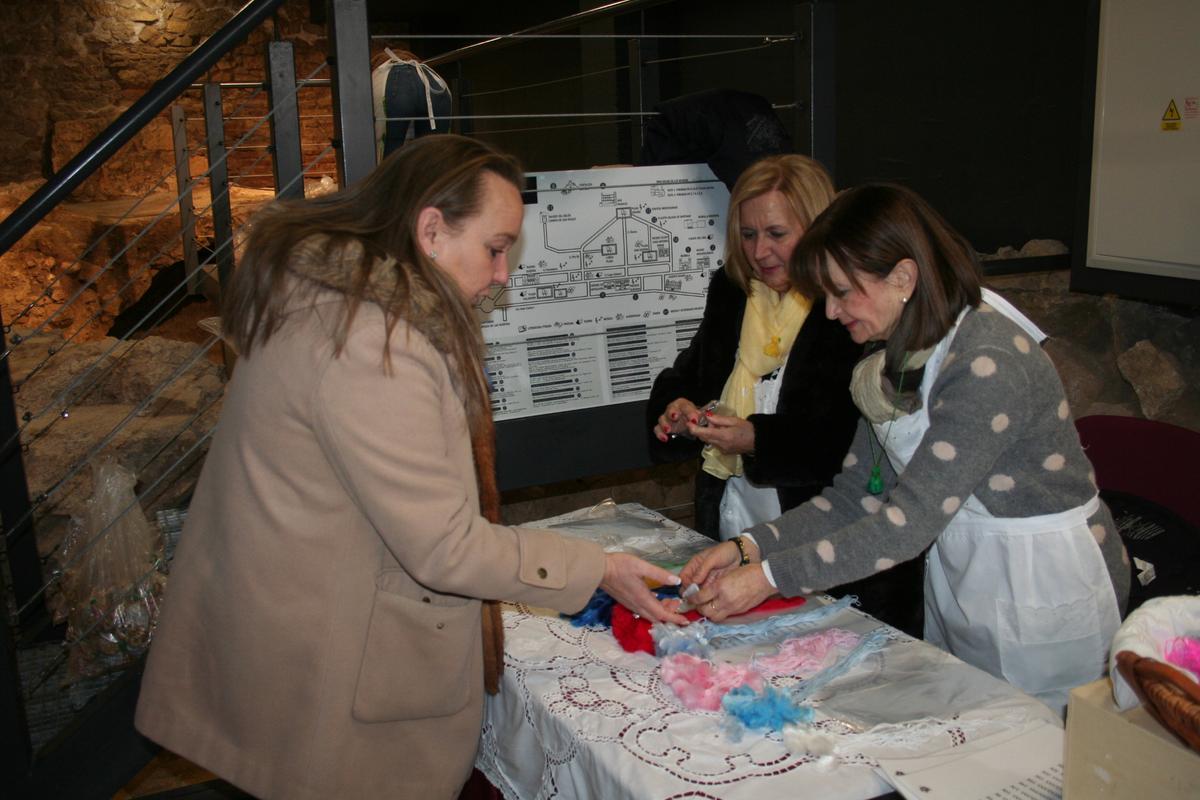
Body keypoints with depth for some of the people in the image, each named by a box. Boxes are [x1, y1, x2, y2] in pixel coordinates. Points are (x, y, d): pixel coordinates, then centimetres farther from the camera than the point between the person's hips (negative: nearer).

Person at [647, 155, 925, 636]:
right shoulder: (730, 292, 7)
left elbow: (852, 441, -19)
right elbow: (688, 374, 16)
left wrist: (758, 440, -26)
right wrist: (677, 407, -6)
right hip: (731, 521, 6)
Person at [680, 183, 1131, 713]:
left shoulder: (989, 362, -27)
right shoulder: (897, 361, 0)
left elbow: (908, 523, -29)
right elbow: (854, 495, -1)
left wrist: (769, 576, -28)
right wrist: (749, 547, -12)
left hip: (1043, 595, -8)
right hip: (957, 585, 8)